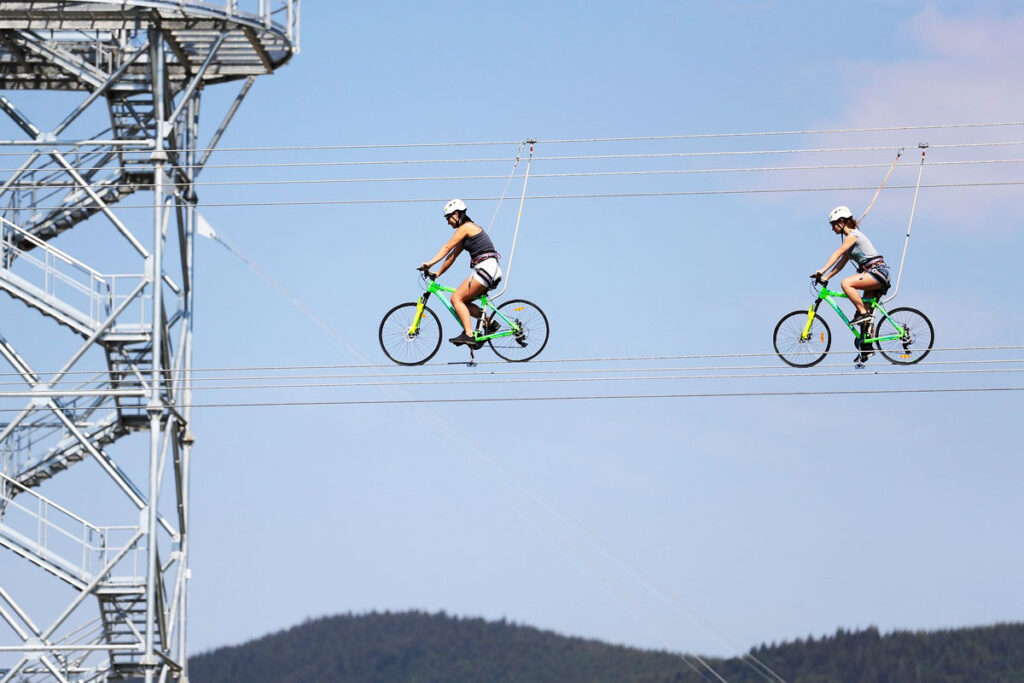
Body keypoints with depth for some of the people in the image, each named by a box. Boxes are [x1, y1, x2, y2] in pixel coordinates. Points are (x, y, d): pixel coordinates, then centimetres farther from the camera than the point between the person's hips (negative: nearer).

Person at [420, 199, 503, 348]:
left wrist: (430, 263, -19)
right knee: (462, 301, 13)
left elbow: (447, 247, -13)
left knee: (456, 298, -13)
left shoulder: (465, 228, -5)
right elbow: (452, 255, 23)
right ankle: (489, 322, 4)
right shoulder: (469, 230, 23)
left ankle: (469, 335, -23)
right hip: (492, 272, 10)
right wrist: (438, 273, 20)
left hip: (485, 268, -10)